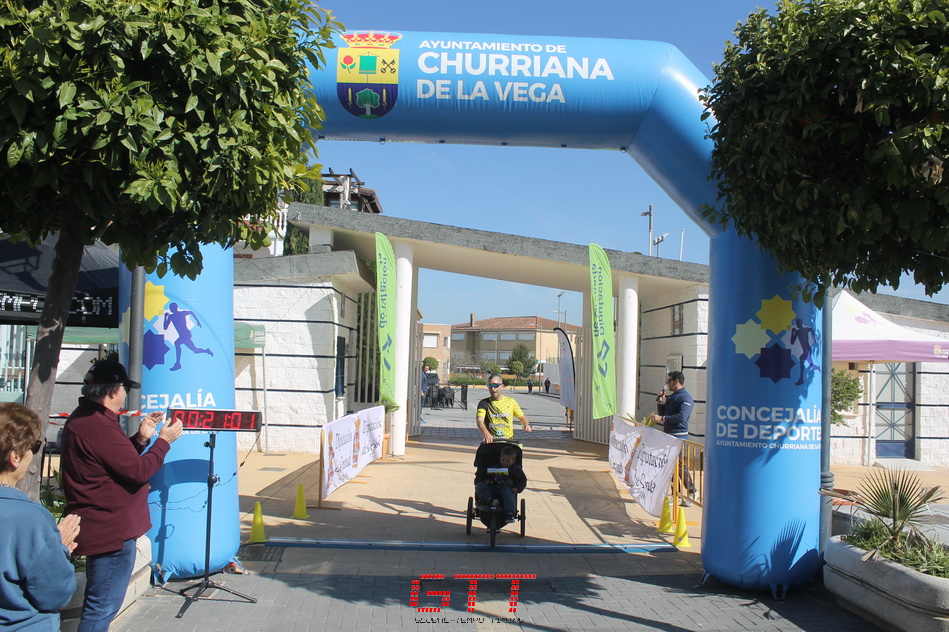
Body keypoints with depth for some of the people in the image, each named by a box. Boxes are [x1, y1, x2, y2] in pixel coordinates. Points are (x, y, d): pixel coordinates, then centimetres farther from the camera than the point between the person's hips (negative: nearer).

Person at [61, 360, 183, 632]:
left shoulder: (82, 418, 11)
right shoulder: (98, 426, -24)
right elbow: (138, 470, -22)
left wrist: (141, 438, 4)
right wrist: (163, 441, -9)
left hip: (100, 526, 11)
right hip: (111, 530, -11)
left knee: (98, 604, 22)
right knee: (102, 607, -2)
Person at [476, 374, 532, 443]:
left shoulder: (511, 401, 10)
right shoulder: (484, 403, 3)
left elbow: (522, 417, 18)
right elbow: (480, 421, -11)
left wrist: (527, 425, -4)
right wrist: (486, 434, -30)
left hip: (508, 441, 1)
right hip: (491, 441, -1)